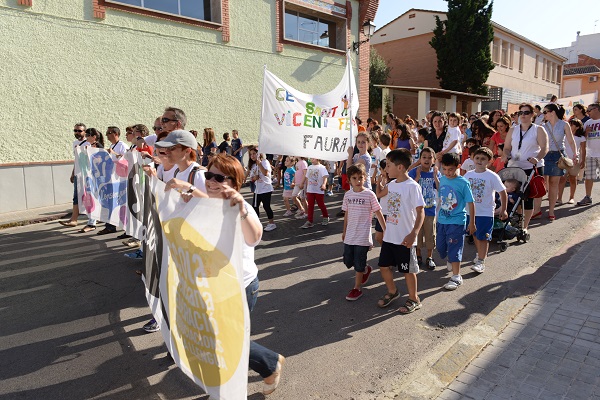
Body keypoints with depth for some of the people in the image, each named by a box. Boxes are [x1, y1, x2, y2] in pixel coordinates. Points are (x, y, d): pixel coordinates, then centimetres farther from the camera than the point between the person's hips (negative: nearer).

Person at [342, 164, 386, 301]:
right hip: (350, 235, 5)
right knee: (348, 261, 14)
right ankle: (366, 270, 42)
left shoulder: (369, 195, -10)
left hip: (363, 236, -5)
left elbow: (378, 213, -6)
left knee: (358, 264, 2)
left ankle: (357, 289, 19)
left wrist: (386, 231, -6)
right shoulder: (348, 195, 4)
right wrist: (344, 231, 19)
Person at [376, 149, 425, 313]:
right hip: (389, 236, 7)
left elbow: (420, 212, -18)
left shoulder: (412, 186, -17)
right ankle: (392, 291, 39)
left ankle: (414, 300, 27)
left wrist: (413, 233, -25)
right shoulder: (391, 184, 4)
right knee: (383, 266, 15)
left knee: (408, 270, 7)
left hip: (405, 238, -7)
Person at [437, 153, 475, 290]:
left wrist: (472, 223, -6)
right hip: (441, 220, 6)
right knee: (440, 246, 17)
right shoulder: (441, 180, 1)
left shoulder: (463, 183, -13)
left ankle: (456, 277, 6)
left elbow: (470, 203, -8)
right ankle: (450, 261, 47)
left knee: (454, 249, -4)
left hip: (457, 221, -6)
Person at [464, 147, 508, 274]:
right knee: (475, 235, 18)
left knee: (483, 237, -3)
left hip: (486, 212, -5)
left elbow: (502, 192, -5)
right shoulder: (468, 175, 1)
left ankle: (481, 261, 3)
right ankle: (480, 254, 38)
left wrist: (503, 210, -3)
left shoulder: (492, 176, -11)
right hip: (470, 211, 5)